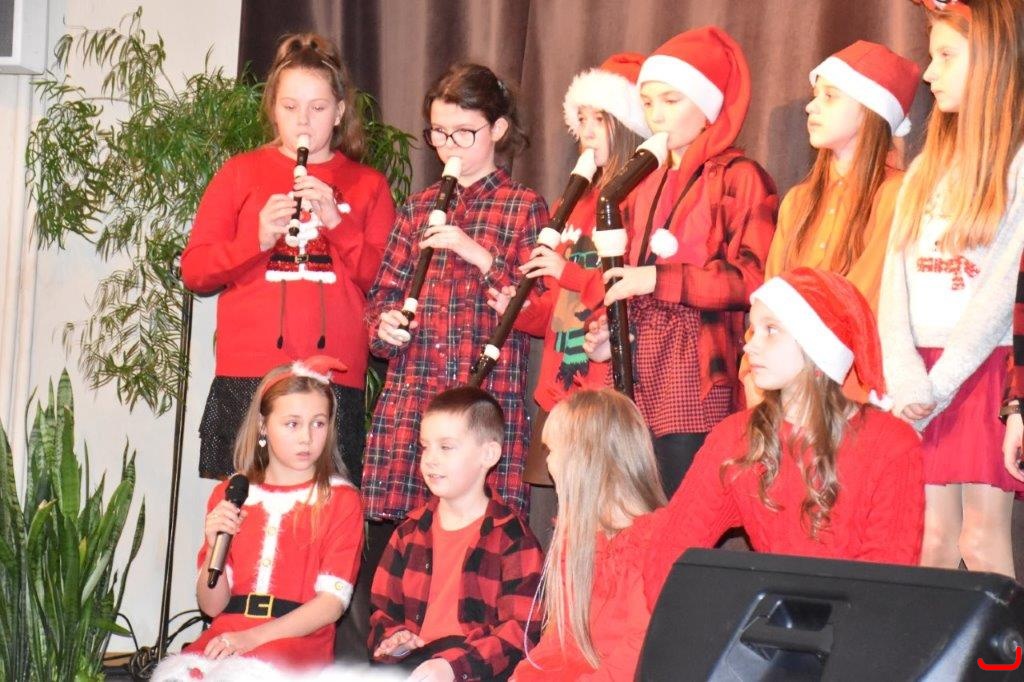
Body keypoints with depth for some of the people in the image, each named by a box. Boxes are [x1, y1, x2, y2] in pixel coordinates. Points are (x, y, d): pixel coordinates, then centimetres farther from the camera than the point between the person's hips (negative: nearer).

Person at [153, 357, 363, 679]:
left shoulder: (340, 499, 4)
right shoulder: (229, 495, 15)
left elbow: (332, 601, -5)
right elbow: (212, 606, 13)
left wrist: (254, 636, -16)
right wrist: (215, 545, -7)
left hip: (297, 641, -3)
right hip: (226, 634, 3)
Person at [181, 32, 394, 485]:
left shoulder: (367, 185, 15)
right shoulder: (241, 173, 14)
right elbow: (194, 270, 8)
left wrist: (338, 223, -6)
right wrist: (257, 238, -9)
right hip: (246, 379, 0)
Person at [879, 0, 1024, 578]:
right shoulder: (926, 169, 17)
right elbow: (896, 278, 6)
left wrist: (942, 381, -14)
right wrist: (906, 377, -9)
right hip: (924, 374, 5)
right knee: (933, 539, 4)